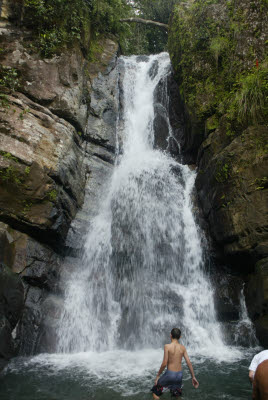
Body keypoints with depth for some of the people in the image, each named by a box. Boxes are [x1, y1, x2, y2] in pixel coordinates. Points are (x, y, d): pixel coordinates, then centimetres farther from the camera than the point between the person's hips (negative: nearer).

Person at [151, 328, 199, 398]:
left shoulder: (167, 346, -12)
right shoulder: (182, 348, 1)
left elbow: (164, 363, -15)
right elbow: (189, 363, 0)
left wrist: (158, 375, -3)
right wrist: (193, 377, 9)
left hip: (170, 374, -5)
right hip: (179, 374, 5)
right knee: (176, 395, 27)